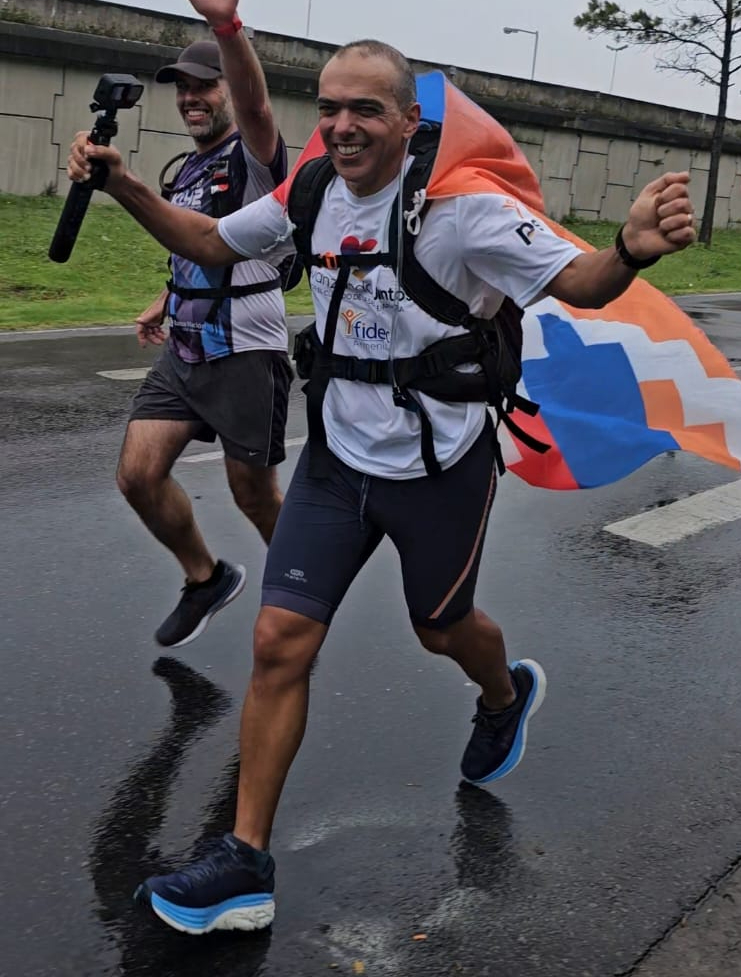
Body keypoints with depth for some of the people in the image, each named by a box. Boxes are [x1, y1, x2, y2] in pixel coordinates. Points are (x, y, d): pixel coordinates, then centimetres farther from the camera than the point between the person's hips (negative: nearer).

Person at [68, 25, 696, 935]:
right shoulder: (312, 196, -3)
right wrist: (122, 185, -2)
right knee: (279, 639, -5)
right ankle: (245, 866, 6)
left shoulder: (462, 205, -18)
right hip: (339, 456, 4)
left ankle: (506, 696, 57)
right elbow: (210, 241, 12)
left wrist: (631, 250, -41)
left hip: (441, 465, -4)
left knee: (442, 628, 17)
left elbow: (578, 283, -18)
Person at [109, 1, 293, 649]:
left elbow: (254, 101, -35)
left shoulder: (254, 155, -10)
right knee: (139, 474, -2)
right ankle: (207, 579, 21)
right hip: (184, 352, 7)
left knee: (254, 495, 4)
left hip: (247, 356, -7)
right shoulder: (182, 173, 13)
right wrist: (167, 301, 22)